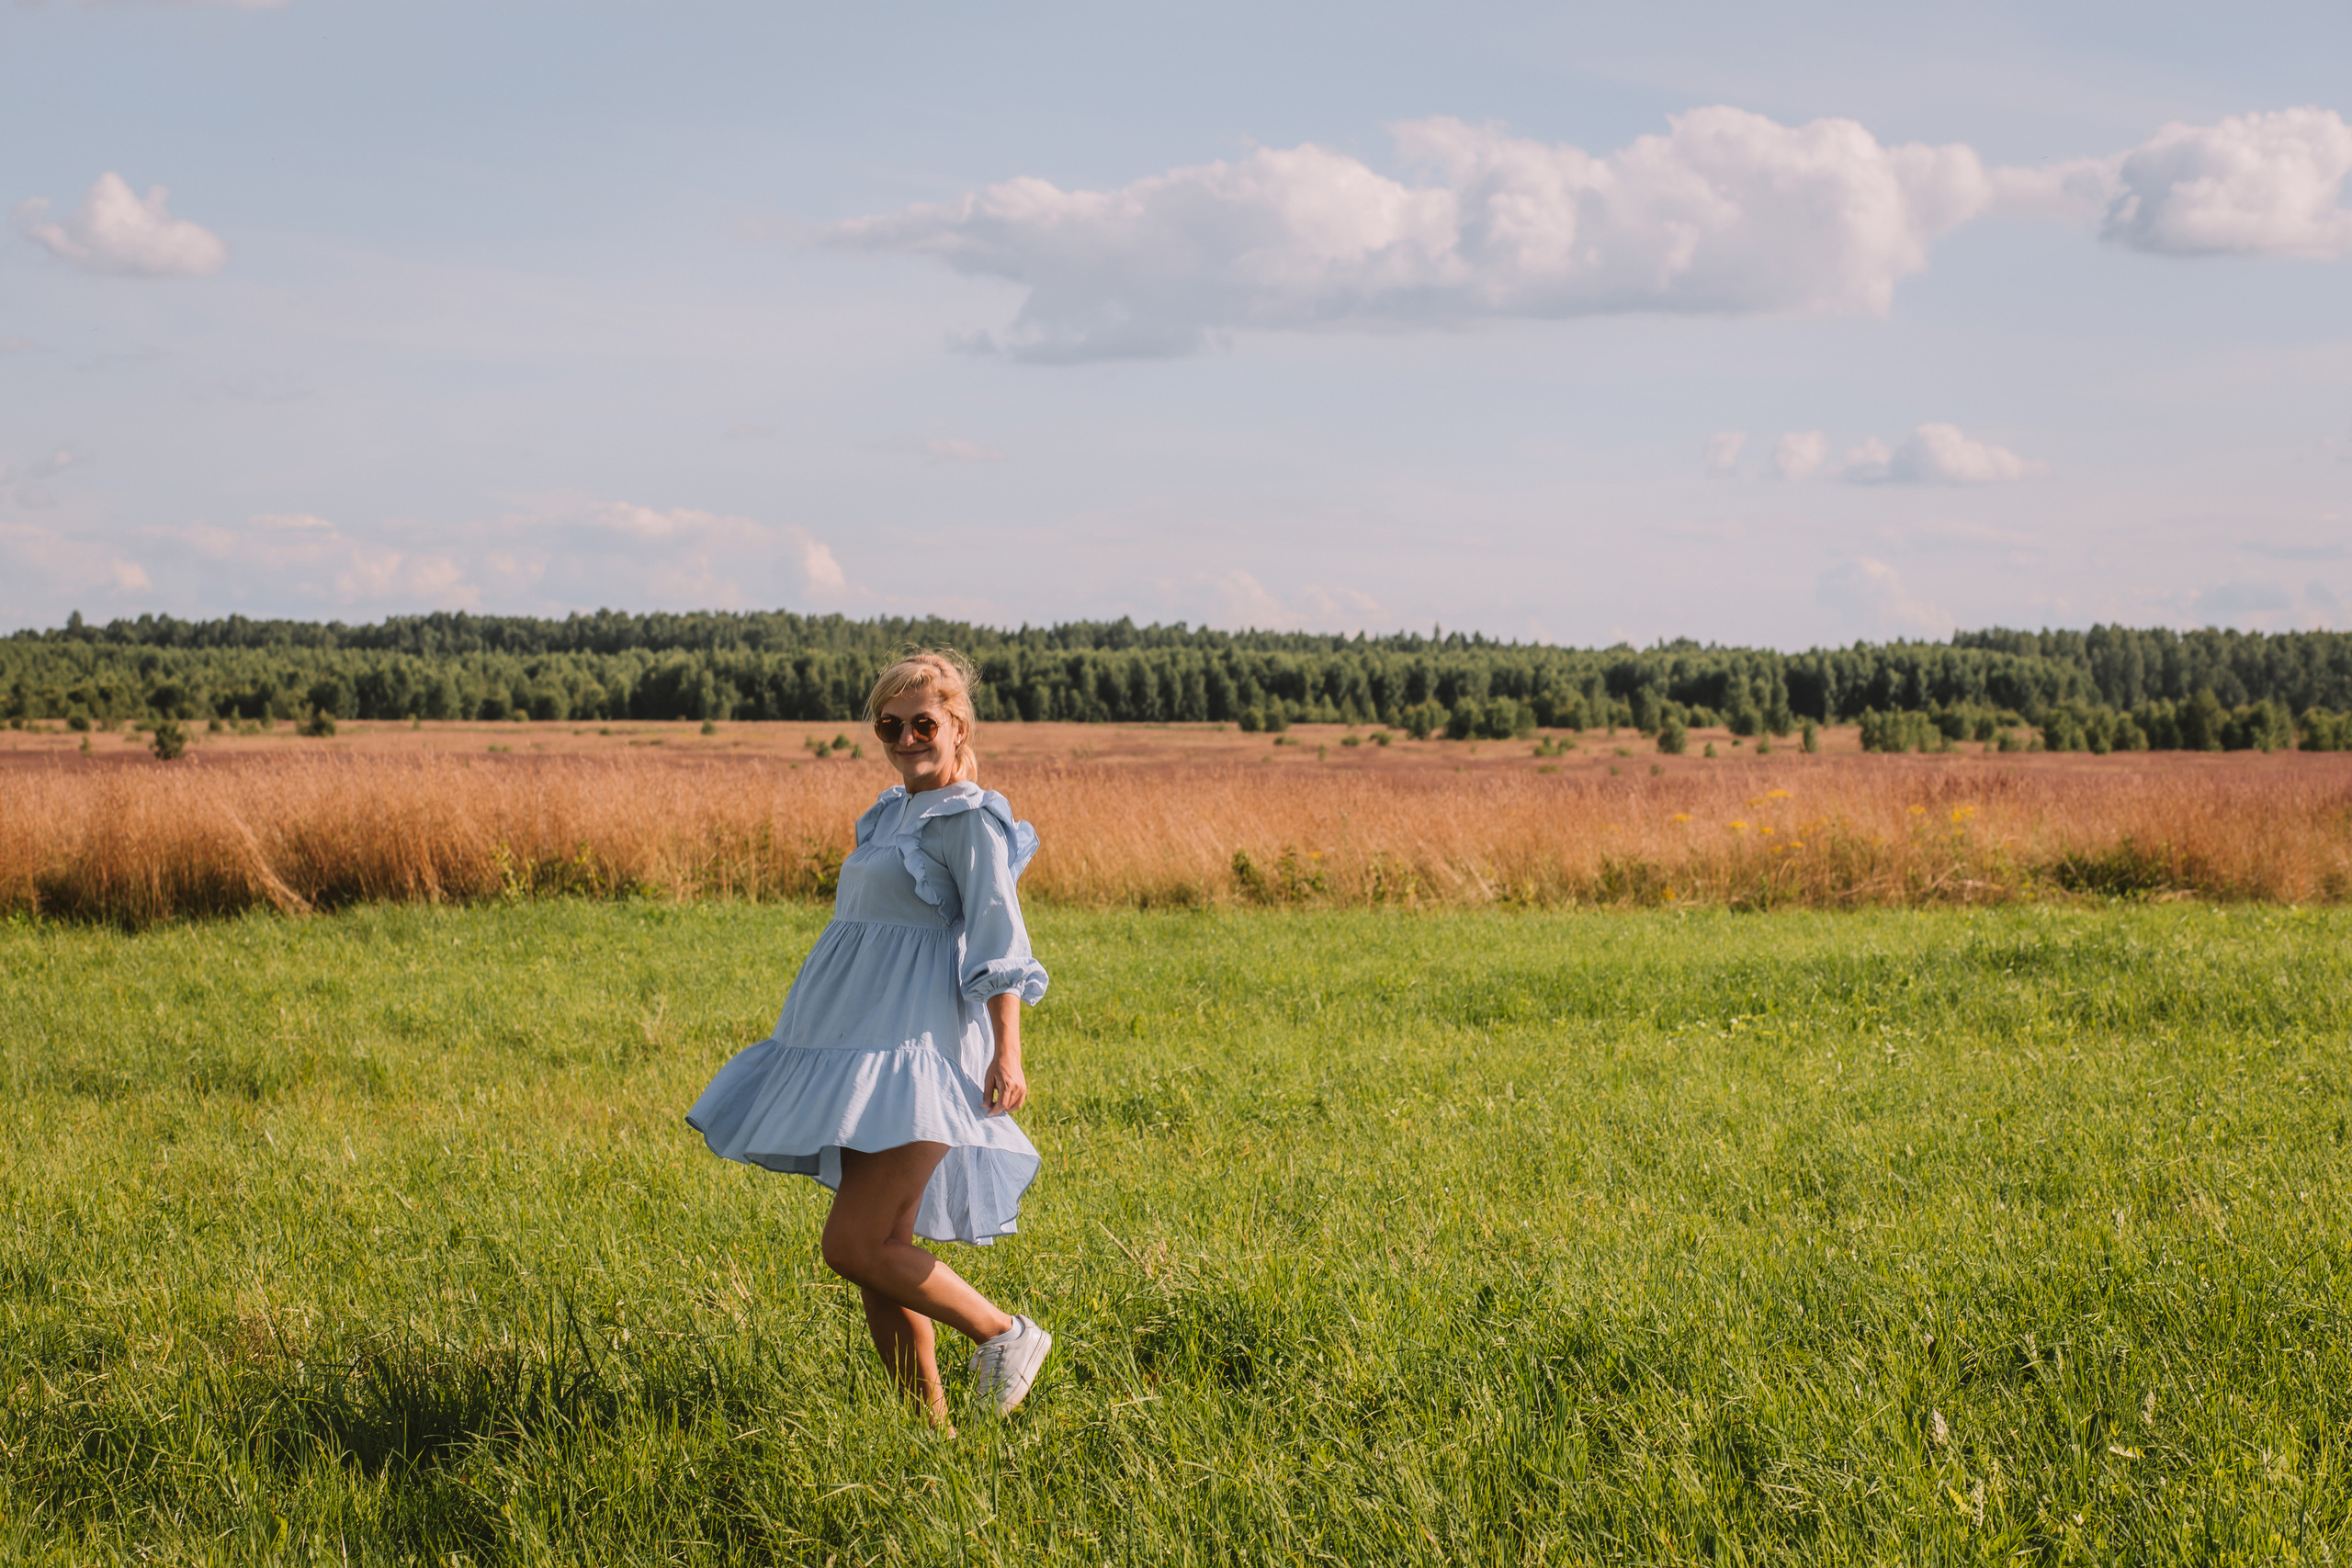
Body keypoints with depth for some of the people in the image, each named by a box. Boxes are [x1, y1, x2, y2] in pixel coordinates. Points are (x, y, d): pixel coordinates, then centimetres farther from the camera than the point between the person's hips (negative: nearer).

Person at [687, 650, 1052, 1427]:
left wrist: (1006, 1052, -23)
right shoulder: (893, 812, 19)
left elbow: (998, 939, -14)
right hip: (869, 1051, 9)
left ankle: (1004, 1333, -2)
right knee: (882, 1257, 7)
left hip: (917, 1053, -9)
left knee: (854, 1248, -16)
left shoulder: (970, 819, -7)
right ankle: (930, 1424, 14)